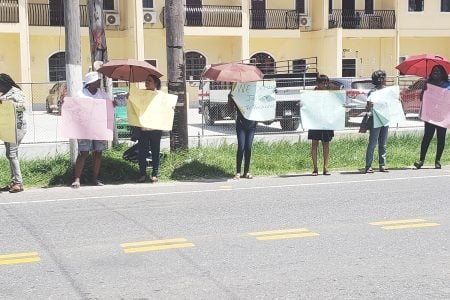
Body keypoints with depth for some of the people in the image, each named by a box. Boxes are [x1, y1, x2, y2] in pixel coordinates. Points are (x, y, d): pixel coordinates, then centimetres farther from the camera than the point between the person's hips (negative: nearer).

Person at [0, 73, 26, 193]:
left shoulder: (16, 92, -6)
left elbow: (21, 105, -20)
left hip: (17, 126, -9)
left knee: (11, 153, -12)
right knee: (11, 153, 9)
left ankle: (18, 182, -11)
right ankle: (14, 181, 13)